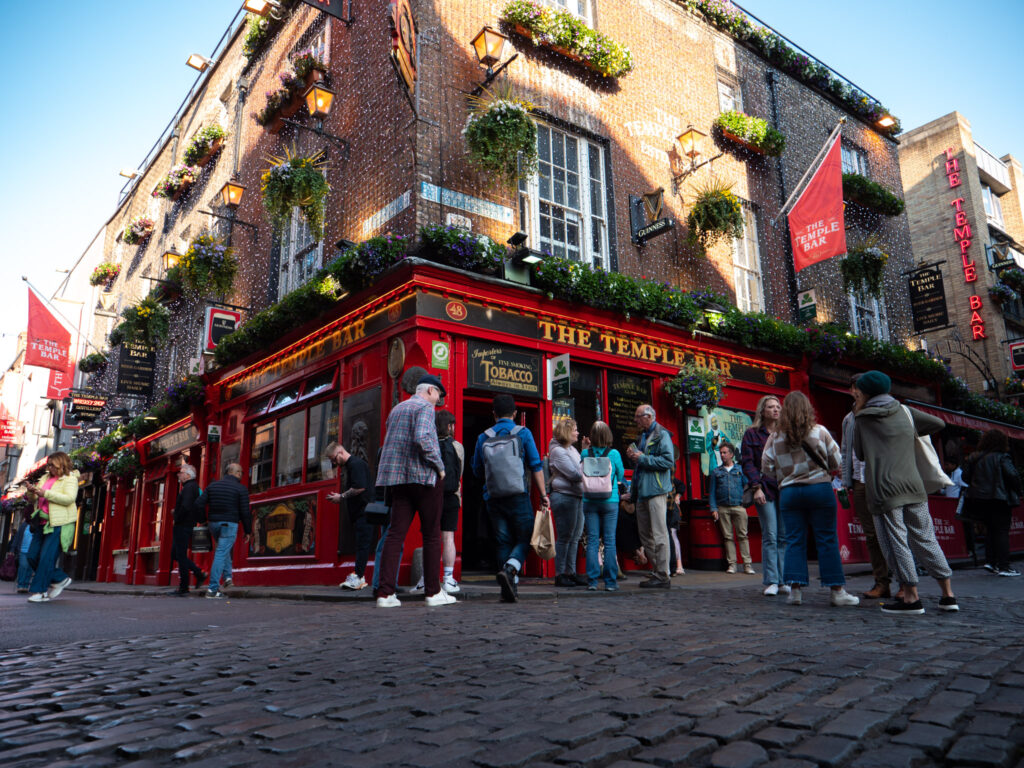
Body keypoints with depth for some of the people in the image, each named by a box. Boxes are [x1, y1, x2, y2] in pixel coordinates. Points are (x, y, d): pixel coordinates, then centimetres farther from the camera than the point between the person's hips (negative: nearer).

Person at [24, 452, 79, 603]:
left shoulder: (70, 479, -4)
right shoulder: (45, 478, 18)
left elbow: (69, 498, -19)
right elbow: (33, 499, 21)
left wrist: (45, 493, -22)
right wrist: (32, 491, -2)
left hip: (60, 524, -8)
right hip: (43, 523, 8)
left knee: (47, 557, -9)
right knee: (33, 556, 5)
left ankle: (40, 591, -1)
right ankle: (60, 579, 19)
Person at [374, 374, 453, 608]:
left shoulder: (396, 409, 20)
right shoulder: (425, 408, -6)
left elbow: (388, 446, 22)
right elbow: (422, 438, -22)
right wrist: (439, 466, -13)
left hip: (399, 478, 7)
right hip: (424, 477, -7)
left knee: (395, 533, 2)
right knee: (431, 534, 2)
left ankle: (385, 593, -3)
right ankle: (433, 592, 7)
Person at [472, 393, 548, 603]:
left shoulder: (483, 437, 7)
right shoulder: (523, 433, 0)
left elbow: (477, 471, 13)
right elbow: (536, 466, -4)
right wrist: (544, 495, 0)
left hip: (493, 497, 3)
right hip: (518, 496, -3)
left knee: (504, 542, 9)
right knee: (525, 538, 5)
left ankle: (509, 589, 6)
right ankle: (510, 569, -20)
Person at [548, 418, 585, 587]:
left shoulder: (572, 449, 18)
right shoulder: (557, 451, -11)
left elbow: (582, 467, 13)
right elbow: (574, 474, -17)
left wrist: (585, 451, 9)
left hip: (577, 496, 9)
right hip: (564, 496, -9)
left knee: (575, 537, 12)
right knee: (564, 537, -4)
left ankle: (570, 572, 19)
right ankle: (560, 575, 3)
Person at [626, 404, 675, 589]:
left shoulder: (662, 435, -7)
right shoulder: (643, 436, 21)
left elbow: (668, 461, -18)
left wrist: (642, 458, -16)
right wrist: (633, 456, 9)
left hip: (656, 491, -10)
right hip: (642, 491, 10)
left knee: (659, 534, -7)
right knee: (645, 535, 12)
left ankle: (662, 577, -3)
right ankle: (657, 572, 20)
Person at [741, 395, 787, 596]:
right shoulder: (752, 434, 5)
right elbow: (747, 463, -1)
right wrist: (757, 487, -11)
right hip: (766, 489, -3)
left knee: (785, 536, 3)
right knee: (769, 536, -5)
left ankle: (783, 580, 9)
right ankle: (771, 581, 1)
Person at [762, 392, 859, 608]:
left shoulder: (775, 437, -1)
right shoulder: (820, 432, -3)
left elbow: (767, 468, 2)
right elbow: (836, 462, 3)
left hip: (788, 492, 1)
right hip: (820, 489, -1)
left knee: (794, 541, 6)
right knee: (827, 540, 3)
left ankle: (795, 589, 2)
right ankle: (836, 590, 6)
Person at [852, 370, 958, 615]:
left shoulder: (861, 420, 2)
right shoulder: (904, 411, 13)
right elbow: (939, 423, 24)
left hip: (883, 489, -5)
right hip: (913, 485, 5)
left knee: (896, 542, -1)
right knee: (925, 539, 12)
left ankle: (911, 597, 2)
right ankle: (948, 594, 16)